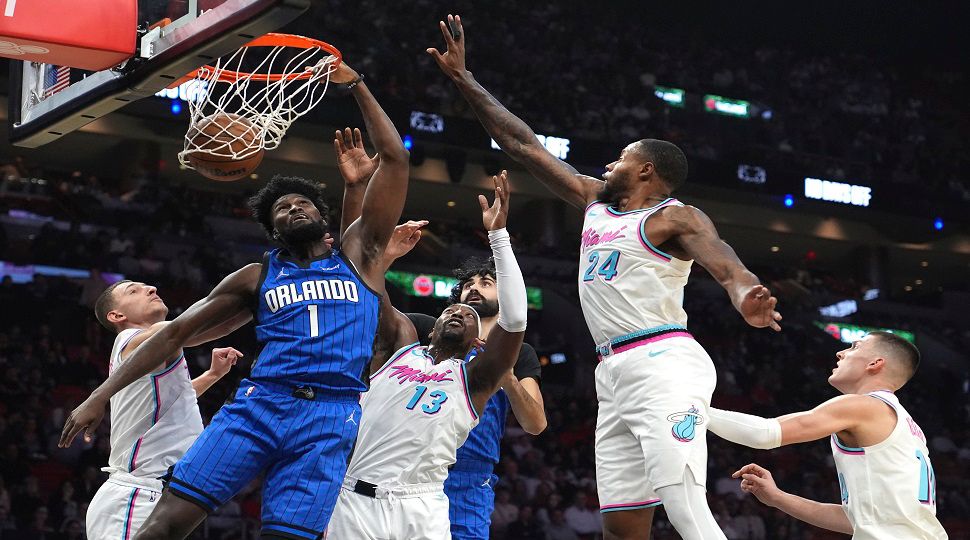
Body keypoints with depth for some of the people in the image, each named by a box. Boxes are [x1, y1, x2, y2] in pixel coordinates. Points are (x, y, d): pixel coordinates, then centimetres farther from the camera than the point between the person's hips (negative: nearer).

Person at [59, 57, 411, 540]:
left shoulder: (358, 255, 16)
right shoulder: (258, 277, 19)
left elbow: (394, 159, 11)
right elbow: (177, 331, 17)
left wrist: (354, 85, 9)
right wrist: (102, 395, 9)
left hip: (331, 414, -1)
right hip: (260, 402, 1)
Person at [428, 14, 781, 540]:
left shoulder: (676, 218, -3)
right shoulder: (596, 200, 19)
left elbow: (724, 263, -22)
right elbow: (524, 146, 22)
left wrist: (747, 299, -46)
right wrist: (464, 78, 23)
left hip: (662, 363, -8)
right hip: (615, 373, 8)